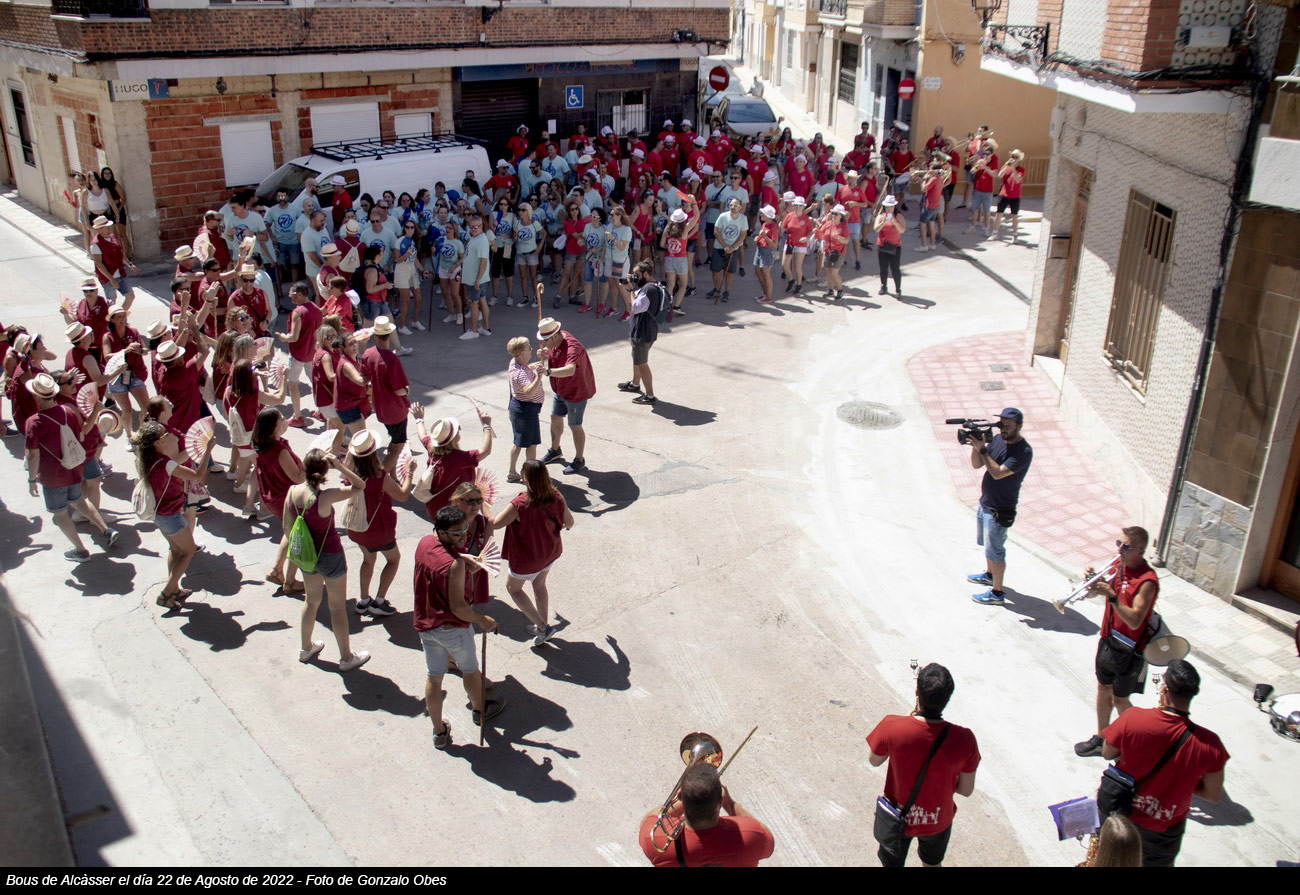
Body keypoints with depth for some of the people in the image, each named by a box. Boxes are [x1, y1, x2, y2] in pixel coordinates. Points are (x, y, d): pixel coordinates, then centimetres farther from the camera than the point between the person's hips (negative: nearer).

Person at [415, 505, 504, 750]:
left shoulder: (424, 543, -7)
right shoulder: (454, 564, -31)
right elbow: (457, 606, -27)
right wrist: (483, 620, -12)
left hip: (425, 625, 6)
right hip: (453, 627, -6)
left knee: (433, 677, 17)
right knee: (470, 670, 21)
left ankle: (439, 732, 30)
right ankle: (480, 711, 45)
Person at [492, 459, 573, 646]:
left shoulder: (520, 505, -35)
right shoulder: (556, 498, -19)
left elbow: (494, 524, -26)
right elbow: (569, 521, -2)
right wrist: (567, 525, 23)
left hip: (526, 559, -5)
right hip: (550, 553, 5)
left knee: (513, 588, 23)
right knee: (539, 585, 31)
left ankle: (542, 626, 18)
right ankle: (545, 625, 39)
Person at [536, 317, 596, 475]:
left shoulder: (572, 347, -36)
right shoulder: (554, 343, -8)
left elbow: (570, 370, -54)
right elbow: (547, 364, 6)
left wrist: (548, 372, -68)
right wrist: (543, 355, -18)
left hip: (576, 392, -9)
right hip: (559, 389, 9)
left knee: (575, 426, 5)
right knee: (555, 419, 22)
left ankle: (579, 460, 25)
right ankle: (555, 450, 46)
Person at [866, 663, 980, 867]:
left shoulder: (891, 727, -32)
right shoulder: (964, 739, -29)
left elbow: (874, 761, -9)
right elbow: (966, 789, -13)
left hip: (897, 819, -1)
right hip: (938, 821, 1)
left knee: (892, 863, 28)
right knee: (932, 863, 32)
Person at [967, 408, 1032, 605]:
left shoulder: (1023, 452, -24)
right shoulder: (998, 439, 1)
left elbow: (998, 473, -32)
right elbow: (976, 465, 1)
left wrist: (982, 450, -30)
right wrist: (975, 446, -16)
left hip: (1000, 510, -8)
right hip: (984, 503, 8)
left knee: (995, 551, 2)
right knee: (987, 544, 26)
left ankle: (997, 593, 14)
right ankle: (989, 574, 48)